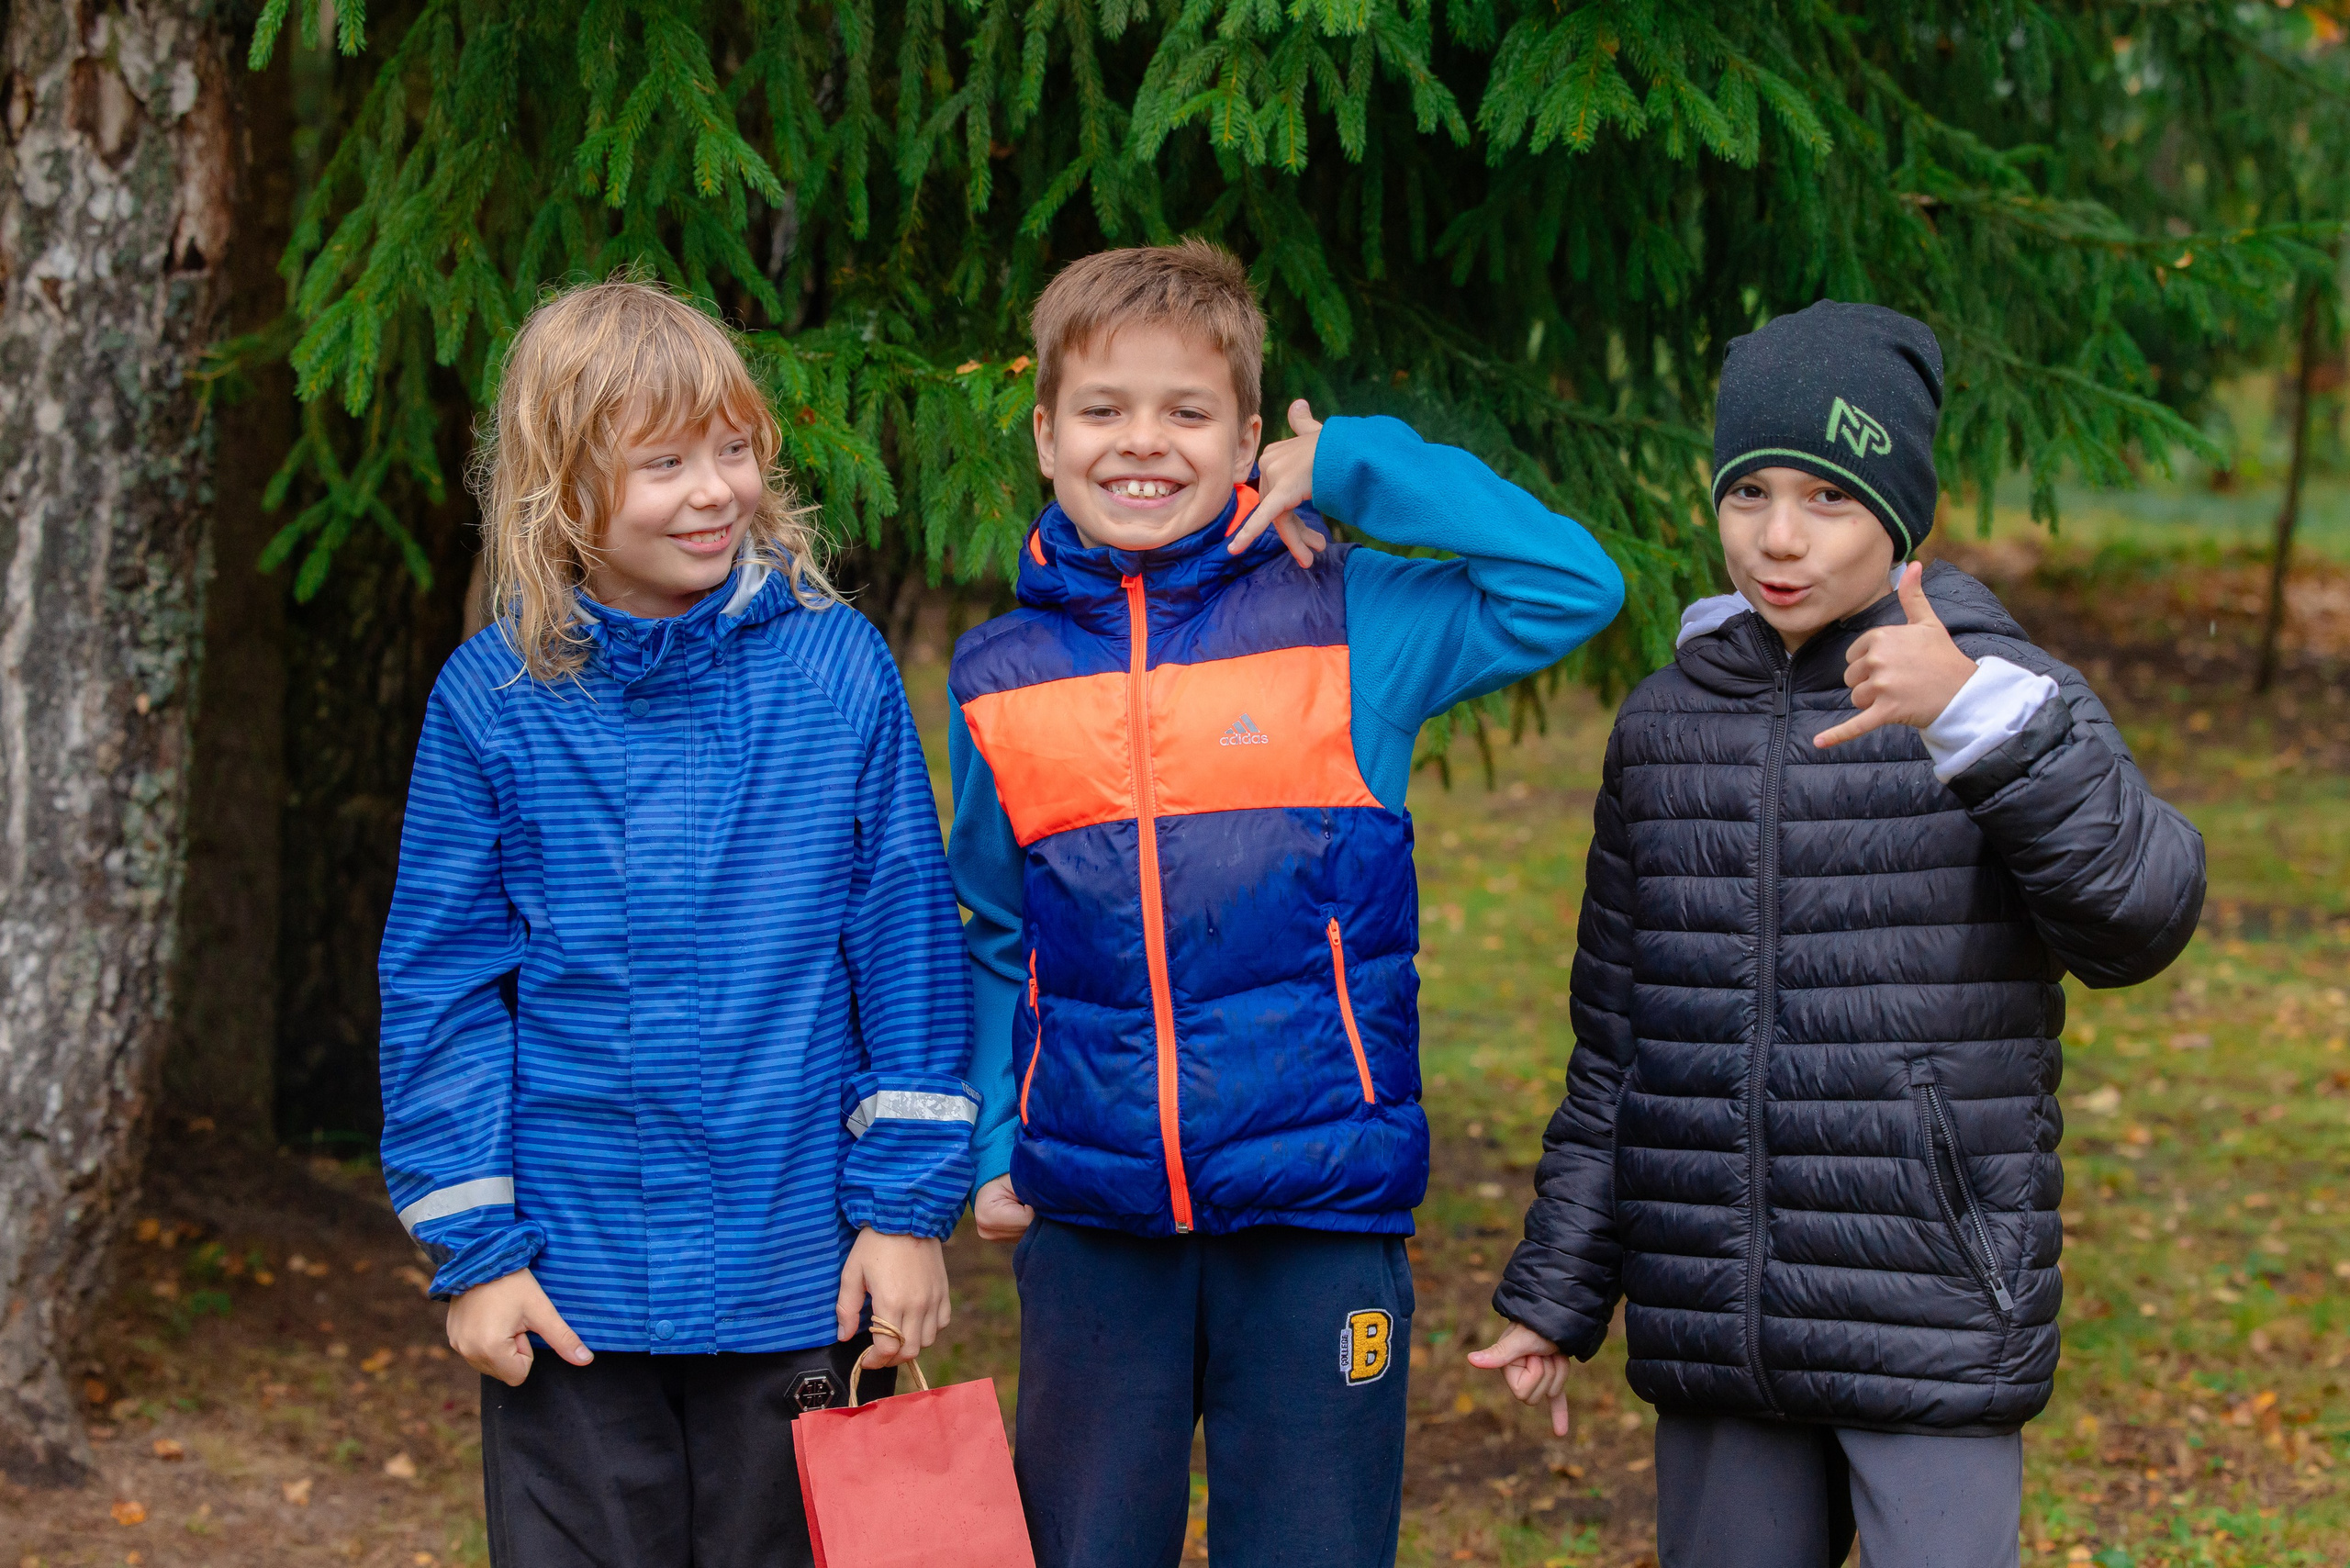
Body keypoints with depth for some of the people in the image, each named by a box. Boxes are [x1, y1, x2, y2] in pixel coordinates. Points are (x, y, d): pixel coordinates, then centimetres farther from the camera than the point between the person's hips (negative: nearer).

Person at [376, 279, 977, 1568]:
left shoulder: (837, 668, -3)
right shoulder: (494, 699, -4)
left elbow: (907, 944, 0)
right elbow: (442, 982, 0)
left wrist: (908, 1209, -2)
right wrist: (472, 1246, -2)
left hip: (803, 1271, 0)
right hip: (572, 1287, 0)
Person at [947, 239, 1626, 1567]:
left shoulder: (1344, 621, -1)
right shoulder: (998, 678, 7)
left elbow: (1576, 587, -9)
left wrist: (1351, 466, -8)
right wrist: (991, 1144, 7)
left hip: (1320, 1207, -2)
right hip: (1092, 1220, 2)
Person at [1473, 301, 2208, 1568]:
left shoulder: (2009, 697, -3)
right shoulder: (1666, 725, 9)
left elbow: (2139, 917, -22)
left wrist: (1976, 711, -33)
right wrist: (1555, 1293, 14)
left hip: (1932, 1332, -4)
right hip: (1714, 1339, 4)